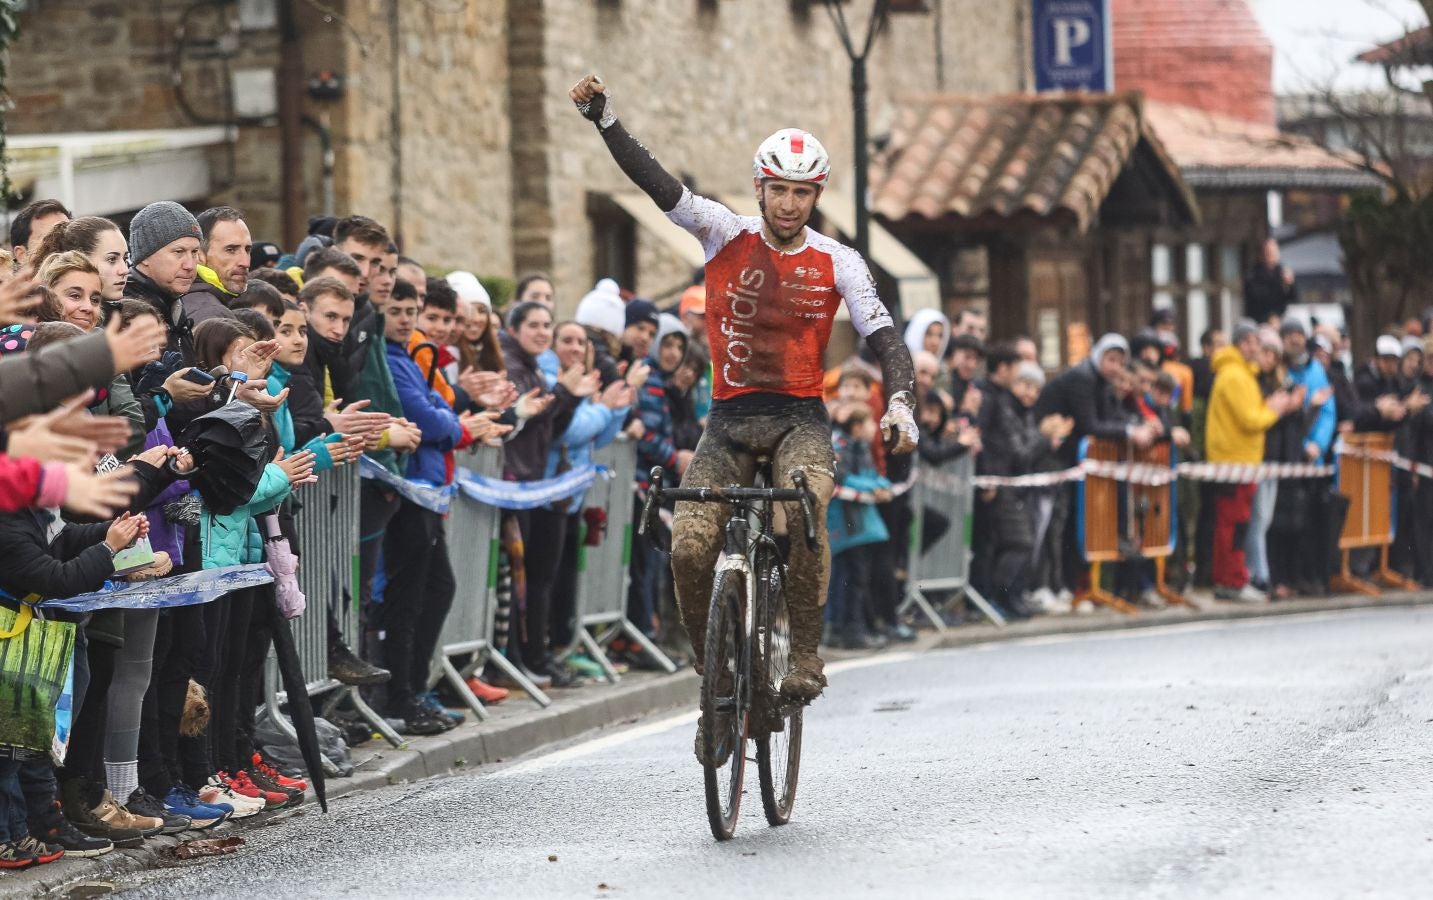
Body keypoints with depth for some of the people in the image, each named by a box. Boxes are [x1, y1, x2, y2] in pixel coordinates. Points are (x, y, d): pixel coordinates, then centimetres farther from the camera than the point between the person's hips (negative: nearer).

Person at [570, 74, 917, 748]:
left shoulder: (836, 263, 1)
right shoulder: (726, 236, 2)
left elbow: (884, 337, -5)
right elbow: (656, 184, -6)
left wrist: (899, 401, -24)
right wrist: (602, 118, -17)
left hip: (799, 419, -1)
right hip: (729, 419, 1)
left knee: (802, 515, -33)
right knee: (689, 547, -16)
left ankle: (805, 652, -18)